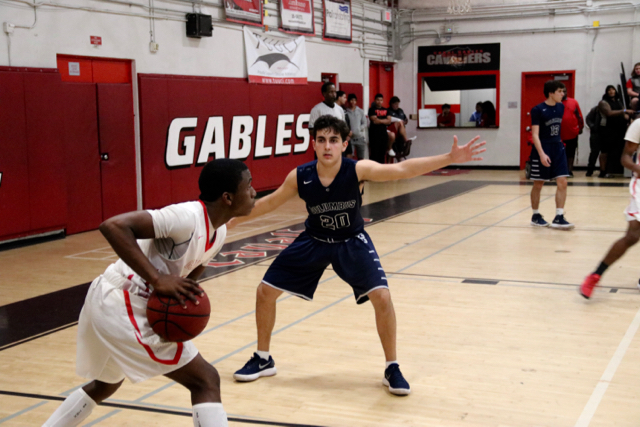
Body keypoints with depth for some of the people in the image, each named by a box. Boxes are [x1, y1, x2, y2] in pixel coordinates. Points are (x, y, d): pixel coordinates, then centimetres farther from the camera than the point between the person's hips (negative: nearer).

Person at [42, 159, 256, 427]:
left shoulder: (219, 232, 7)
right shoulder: (188, 216, -22)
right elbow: (113, 226, -29)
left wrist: (184, 293, -5)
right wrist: (157, 279, -31)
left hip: (111, 303, 10)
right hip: (122, 308, -10)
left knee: (105, 385, 32)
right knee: (206, 381, -8)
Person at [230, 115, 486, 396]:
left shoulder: (358, 170, -27)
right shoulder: (299, 177, -20)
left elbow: (403, 170, -37)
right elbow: (269, 203, -4)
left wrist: (449, 158, -48)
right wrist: (233, 220, 3)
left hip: (351, 241, -2)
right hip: (313, 241, 2)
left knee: (382, 297, -19)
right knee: (265, 292, -1)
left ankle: (392, 368, 2)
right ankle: (263, 360, 21)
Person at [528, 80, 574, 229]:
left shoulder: (561, 107, 5)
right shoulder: (538, 110, -13)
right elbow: (535, 134, -17)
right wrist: (542, 154, -26)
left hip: (558, 148, 5)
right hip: (542, 150, -5)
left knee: (562, 182, -4)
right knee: (538, 184, 6)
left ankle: (559, 217, 0)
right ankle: (535, 216, 21)